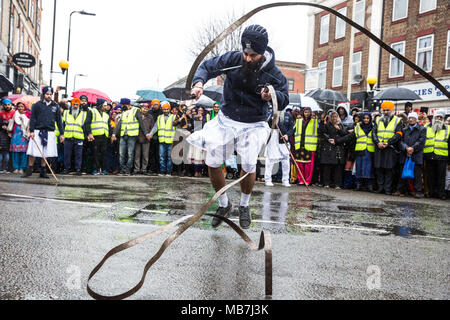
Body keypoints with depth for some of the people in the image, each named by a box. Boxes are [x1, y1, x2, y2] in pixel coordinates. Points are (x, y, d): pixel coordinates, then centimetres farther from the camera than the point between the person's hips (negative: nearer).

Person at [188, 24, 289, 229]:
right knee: (212, 163, -2)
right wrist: (199, 83, -20)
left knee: (249, 165, -17)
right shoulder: (232, 59, -11)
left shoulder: (272, 74, -13)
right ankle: (224, 205, 20)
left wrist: (272, 96, -30)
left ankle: (245, 206, 12)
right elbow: (207, 67, 1)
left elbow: (284, 101, -6)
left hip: (253, 125, -2)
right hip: (226, 120, 2)